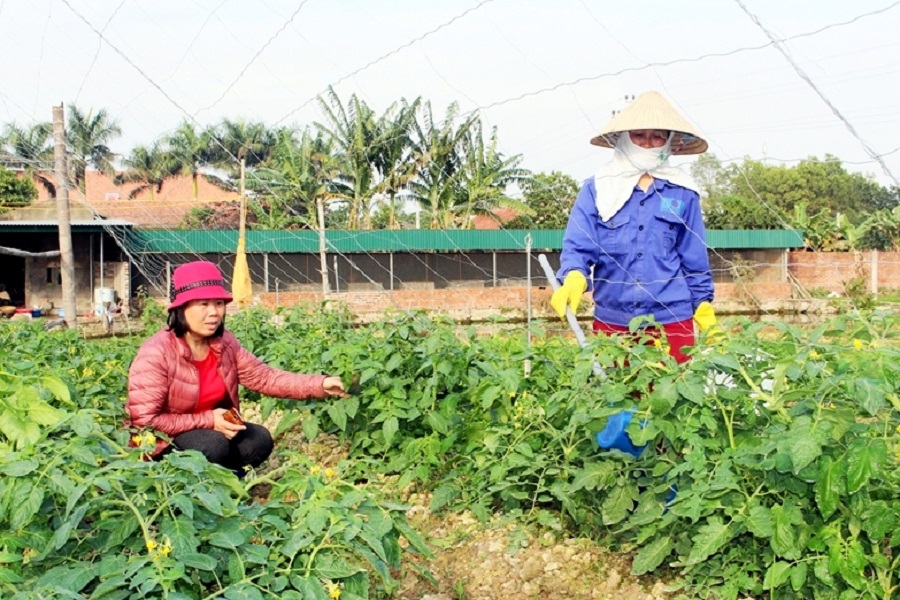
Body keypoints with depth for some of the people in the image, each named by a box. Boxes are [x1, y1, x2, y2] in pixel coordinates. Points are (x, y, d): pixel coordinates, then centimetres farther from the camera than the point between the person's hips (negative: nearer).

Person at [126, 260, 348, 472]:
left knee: (259, 440, -17)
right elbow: (144, 420, -25)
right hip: (160, 445, -6)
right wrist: (208, 420, -27)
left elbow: (265, 378, -5)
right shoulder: (156, 353, -24)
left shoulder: (224, 343, -5)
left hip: (210, 431, 6)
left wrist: (320, 385, -17)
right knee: (213, 444, -32)